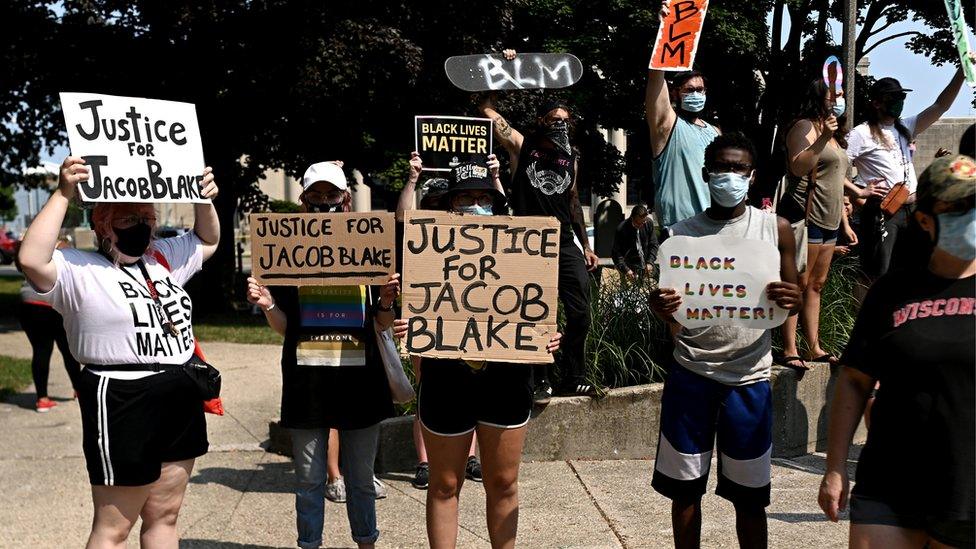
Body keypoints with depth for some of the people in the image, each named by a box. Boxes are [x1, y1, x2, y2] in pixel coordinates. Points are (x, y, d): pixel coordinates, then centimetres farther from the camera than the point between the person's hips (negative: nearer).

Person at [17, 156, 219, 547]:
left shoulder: (163, 258, 13)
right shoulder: (78, 270, -8)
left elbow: (207, 241, 28)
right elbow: (32, 259, -27)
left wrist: (205, 200, 9)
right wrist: (64, 194, -27)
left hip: (180, 401, 7)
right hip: (121, 404, -7)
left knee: (164, 515, 17)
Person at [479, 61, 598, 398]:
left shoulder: (571, 157, 12)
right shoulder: (522, 147, 1)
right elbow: (488, 109, -4)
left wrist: (586, 246, 17)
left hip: (566, 243, 4)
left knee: (580, 314, 2)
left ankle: (573, 377, 16)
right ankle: (540, 380, 14)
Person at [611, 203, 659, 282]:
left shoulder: (649, 223, -3)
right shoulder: (621, 229, -14)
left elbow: (653, 245, 5)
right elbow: (616, 253, -11)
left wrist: (650, 262, -9)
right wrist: (626, 270, -23)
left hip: (647, 267, 3)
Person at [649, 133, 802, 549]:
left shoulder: (775, 228, 3)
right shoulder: (682, 232, 2)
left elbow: (794, 297, 7)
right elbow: (668, 306, 5)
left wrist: (788, 300, -18)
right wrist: (661, 306, -20)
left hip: (749, 377, 0)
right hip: (691, 374, 0)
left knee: (749, 494, 7)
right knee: (685, 486, 8)